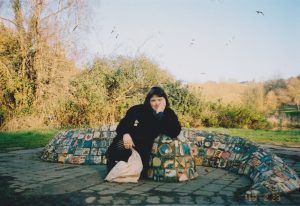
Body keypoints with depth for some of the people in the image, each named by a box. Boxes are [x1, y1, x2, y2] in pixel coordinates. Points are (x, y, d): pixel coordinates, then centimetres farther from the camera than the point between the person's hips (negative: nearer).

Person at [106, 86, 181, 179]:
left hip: (144, 149, 0)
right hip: (127, 143, 0)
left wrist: (160, 114, -21)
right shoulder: (138, 110, 0)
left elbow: (174, 133, -17)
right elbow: (122, 125, 2)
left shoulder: (169, 114, -1)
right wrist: (125, 134, -22)